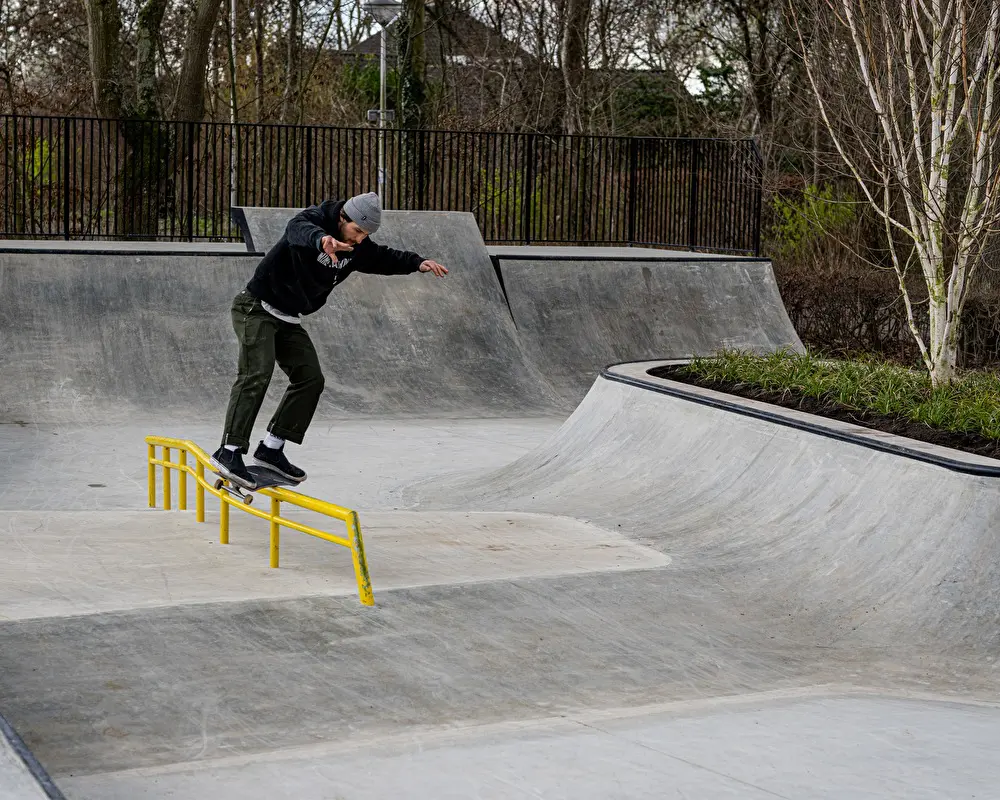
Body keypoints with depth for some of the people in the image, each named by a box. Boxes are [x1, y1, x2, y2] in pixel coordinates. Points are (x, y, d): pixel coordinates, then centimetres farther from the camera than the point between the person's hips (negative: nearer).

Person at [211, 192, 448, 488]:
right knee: (257, 374, -22)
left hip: (289, 320, 8)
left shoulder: (357, 248, 2)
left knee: (310, 378, 1)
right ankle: (229, 451, -27)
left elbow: (384, 258, 17)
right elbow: (298, 230, -45)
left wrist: (418, 263, -1)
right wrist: (322, 239, -69)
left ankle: (271, 448, 7)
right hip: (258, 308, -8)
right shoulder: (315, 219, -22)